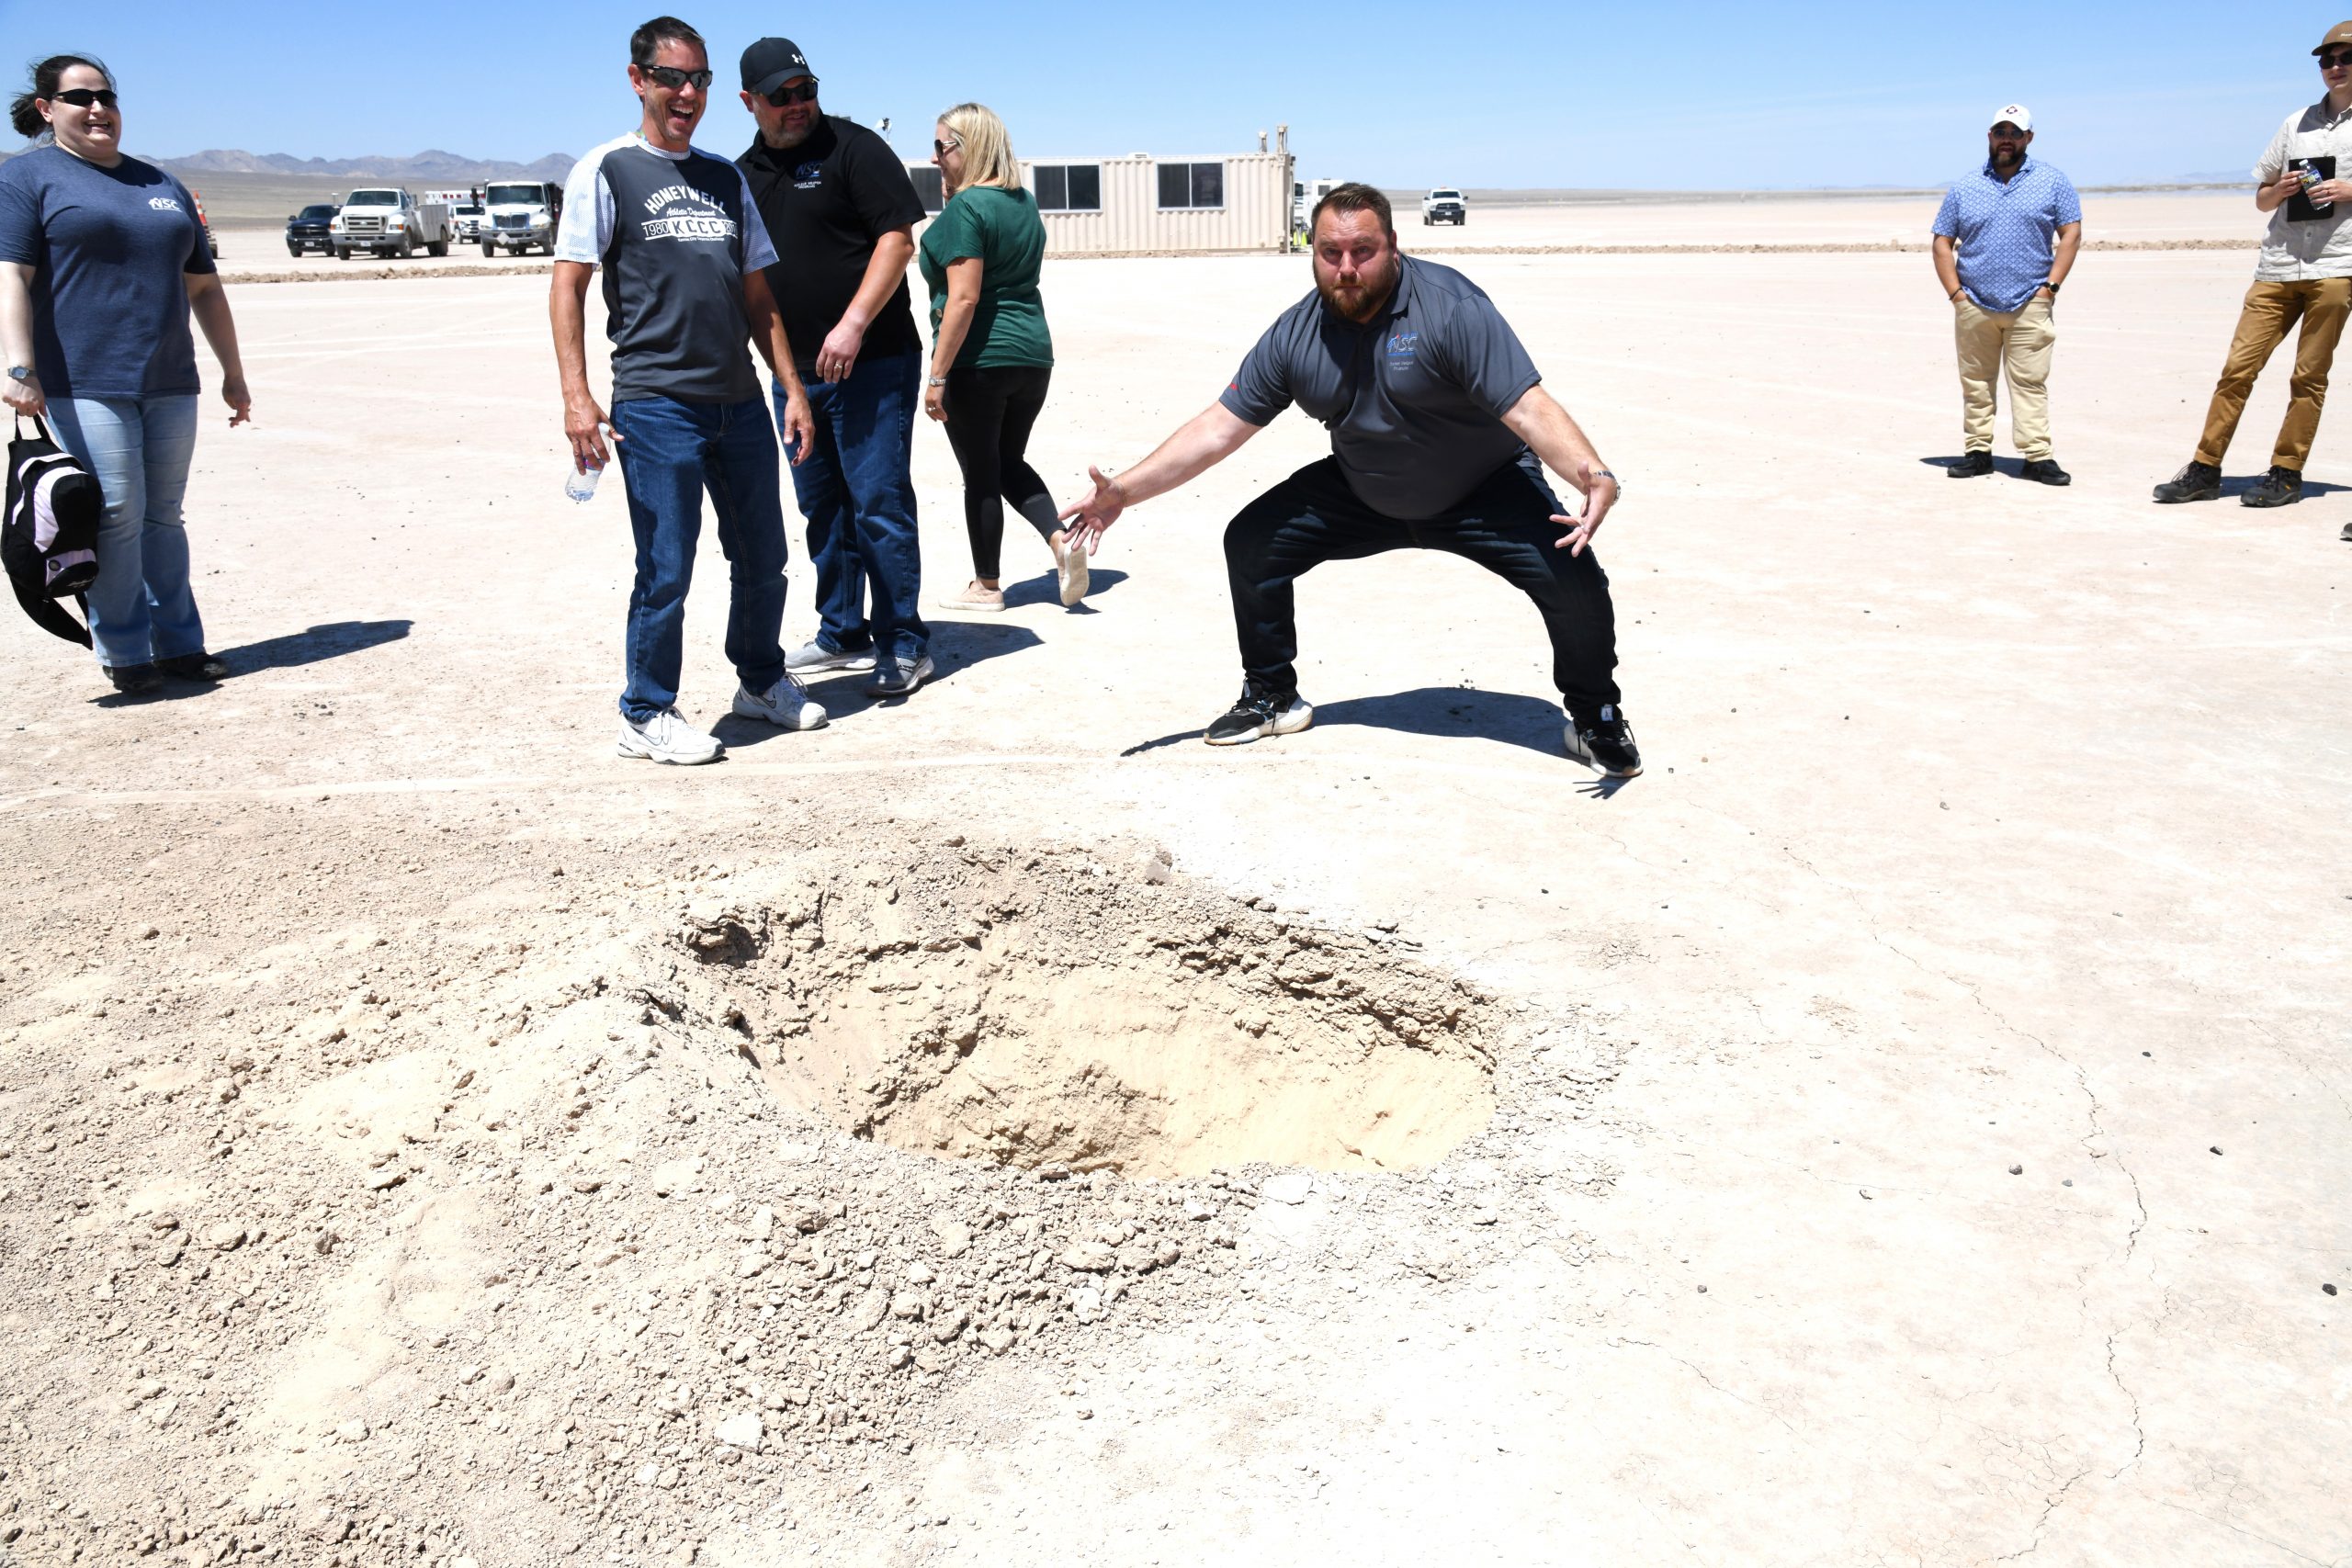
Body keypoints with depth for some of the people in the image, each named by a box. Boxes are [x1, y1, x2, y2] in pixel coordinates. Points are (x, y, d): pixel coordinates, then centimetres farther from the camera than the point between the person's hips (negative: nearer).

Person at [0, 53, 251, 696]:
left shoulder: (163, 186, 20)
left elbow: (204, 287, 22)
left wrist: (232, 373, 18)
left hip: (170, 385, 5)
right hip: (84, 385, -5)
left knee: (163, 517, 8)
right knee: (116, 517, -8)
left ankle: (178, 643, 13)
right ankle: (125, 653, 1)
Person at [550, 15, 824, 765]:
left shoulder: (725, 178, 15)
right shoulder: (607, 171, 0)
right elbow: (567, 286, -5)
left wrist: (793, 388, 10)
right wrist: (576, 395, -15)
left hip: (740, 401, 6)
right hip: (657, 402, -5)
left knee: (763, 558, 12)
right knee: (666, 569, -2)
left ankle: (761, 680, 33)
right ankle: (647, 716, 13)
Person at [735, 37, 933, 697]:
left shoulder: (853, 147, -4)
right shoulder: (743, 174, 14)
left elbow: (897, 239, -11)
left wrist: (853, 326, -18)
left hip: (871, 363, -7)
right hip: (794, 371, 7)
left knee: (879, 504, -7)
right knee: (822, 506, 12)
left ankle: (903, 645, 0)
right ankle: (842, 634, 24)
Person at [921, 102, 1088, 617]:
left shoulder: (965, 208, -13)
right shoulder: (1025, 203, 12)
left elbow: (964, 298, -20)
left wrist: (936, 376, -18)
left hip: (979, 361, -8)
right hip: (1033, 355, 8)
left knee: (981, 474, 4)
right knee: (1010, 462, 20)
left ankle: (987, 586, 13)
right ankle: (1060, 540, 0)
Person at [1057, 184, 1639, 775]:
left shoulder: (1451, 308, -26)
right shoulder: (1295, 334, -13)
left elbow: (1529, 408, -33)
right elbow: (1219, 427, -9)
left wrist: (1595, 477, -51)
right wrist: (1124, 491, -17)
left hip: (1484, 488, -4)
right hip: (1361, 494, 4)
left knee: (1570, 573, -25)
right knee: (1250, 542, -4)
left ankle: (1595, 720, 4)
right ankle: (1273, 699, 16)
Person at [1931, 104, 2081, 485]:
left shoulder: (2053, 182, 8)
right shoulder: (1964, 188, 11)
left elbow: (2071, 234, 5)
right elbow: (1942, 243, 10)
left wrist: (2051, 286, -5)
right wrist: (1955, 292, -2)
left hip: (2029, 305, -1)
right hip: (1973, 306, 2)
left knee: (2030, 382, -5)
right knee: (1975, 383, 5)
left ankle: (2037, 457, -4)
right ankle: (1977, 451, 13)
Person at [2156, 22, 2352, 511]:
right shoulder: (2297, 123, 17)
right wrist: (2280, 190, -1)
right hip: (2278, 265, 3)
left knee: (2309, 375, -2)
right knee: (2238, 365, -3)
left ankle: (2287, 473, 4)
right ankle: (2205, 469, -1)